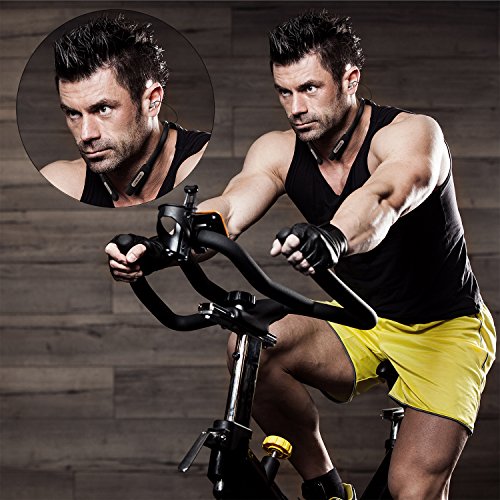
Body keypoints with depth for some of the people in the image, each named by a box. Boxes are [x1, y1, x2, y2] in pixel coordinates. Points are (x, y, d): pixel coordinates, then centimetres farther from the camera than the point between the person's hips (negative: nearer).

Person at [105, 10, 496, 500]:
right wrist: (157, 249, -48)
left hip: (445, 329, -4)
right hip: (361, 322, 4)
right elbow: (227, 210, -27)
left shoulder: (412, 134, -22)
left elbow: (383, 197, -45)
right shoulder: (279, 152, -8)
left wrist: (334, 237, -67)